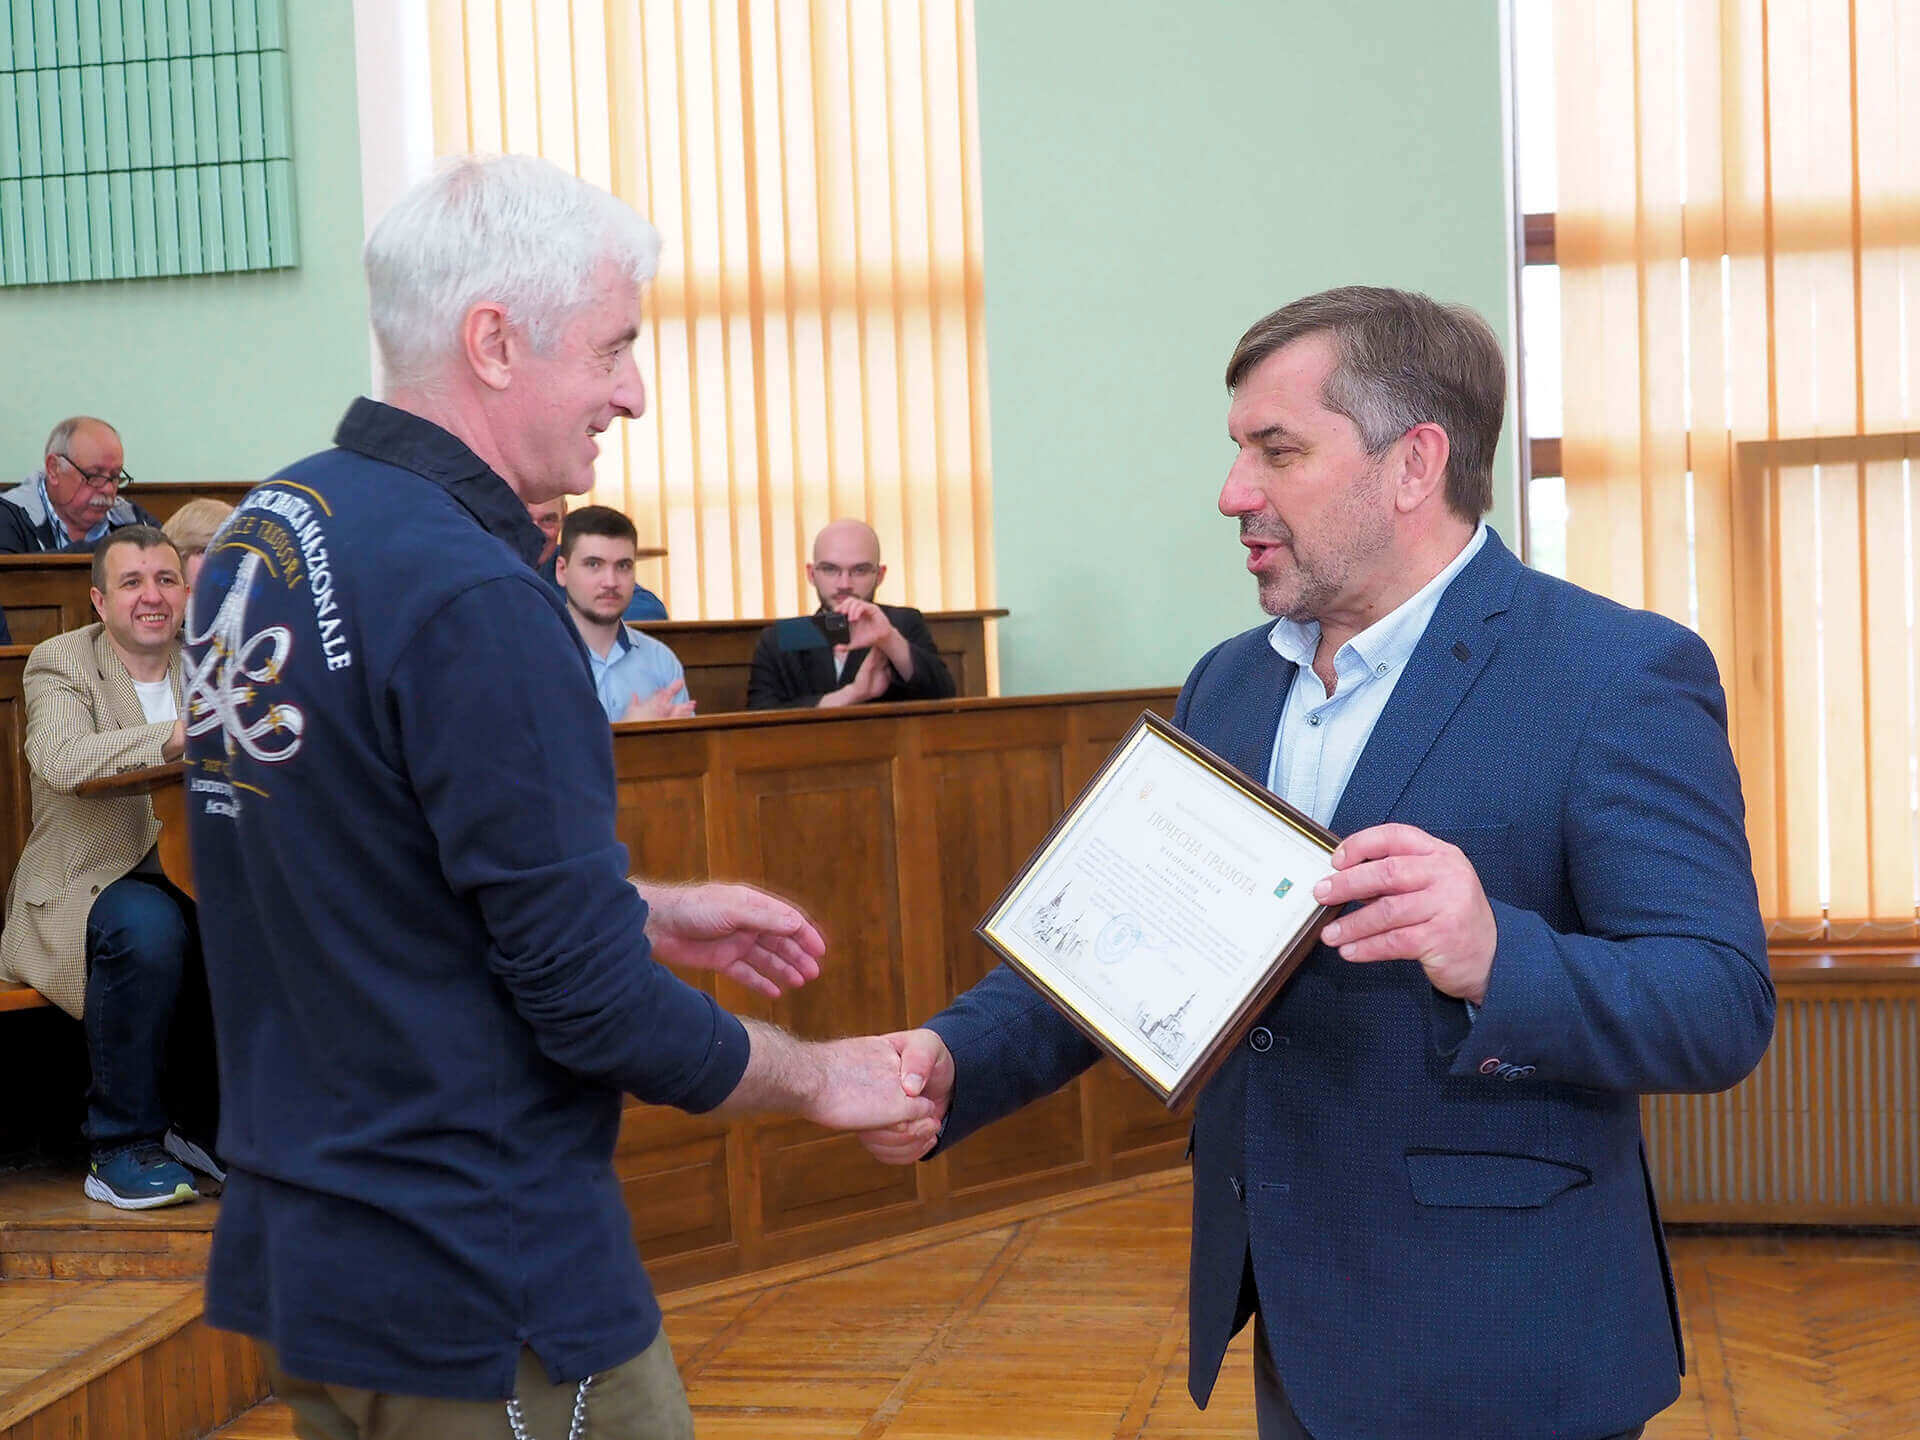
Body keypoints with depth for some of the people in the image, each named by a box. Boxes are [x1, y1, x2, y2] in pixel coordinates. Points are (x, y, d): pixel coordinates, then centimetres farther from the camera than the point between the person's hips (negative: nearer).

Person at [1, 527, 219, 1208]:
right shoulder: (59, 662, -3)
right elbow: (59, 761, -25)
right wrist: (176, 736, -38)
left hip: (190, 872, 4)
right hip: (88, 886, -4)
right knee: (147, 928, -35)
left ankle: (205, 1120, -2)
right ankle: (121, 1146, -16)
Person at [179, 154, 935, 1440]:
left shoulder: (260, 535, 5)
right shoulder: (469, 598, -23)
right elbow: (591, 1009, -21)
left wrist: (649, 914, 14)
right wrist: (815, 1076, -5)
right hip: (480, 1297, -9)